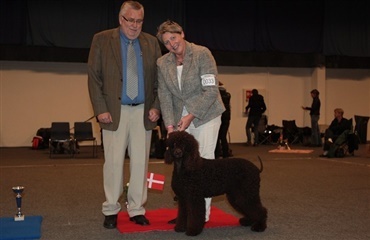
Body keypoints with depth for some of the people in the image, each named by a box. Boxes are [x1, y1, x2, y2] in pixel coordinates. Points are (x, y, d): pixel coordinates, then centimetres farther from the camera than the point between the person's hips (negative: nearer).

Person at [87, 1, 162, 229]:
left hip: (143, 111, 2)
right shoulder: (102, 40, 2)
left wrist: (156, 107, 0)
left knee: (140, 162, 5)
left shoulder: (151, 42, 10)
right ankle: (111, 210, 15)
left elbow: (159, 79, 10)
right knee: (114, 162, 2)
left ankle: (137, 209, 16)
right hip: (115, 111, -2)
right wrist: (101, 109, -9)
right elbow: (94, 77, -1)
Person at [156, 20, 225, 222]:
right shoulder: (162, 63, 2)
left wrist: (190, 116, -19)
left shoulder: (202, 54, -12)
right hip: (181, 119, 4)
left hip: (205, 115, -4)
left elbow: (211, 90, -16)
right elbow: (164, 96, -1)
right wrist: (170, 124, -13)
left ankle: (203, 211, 2)